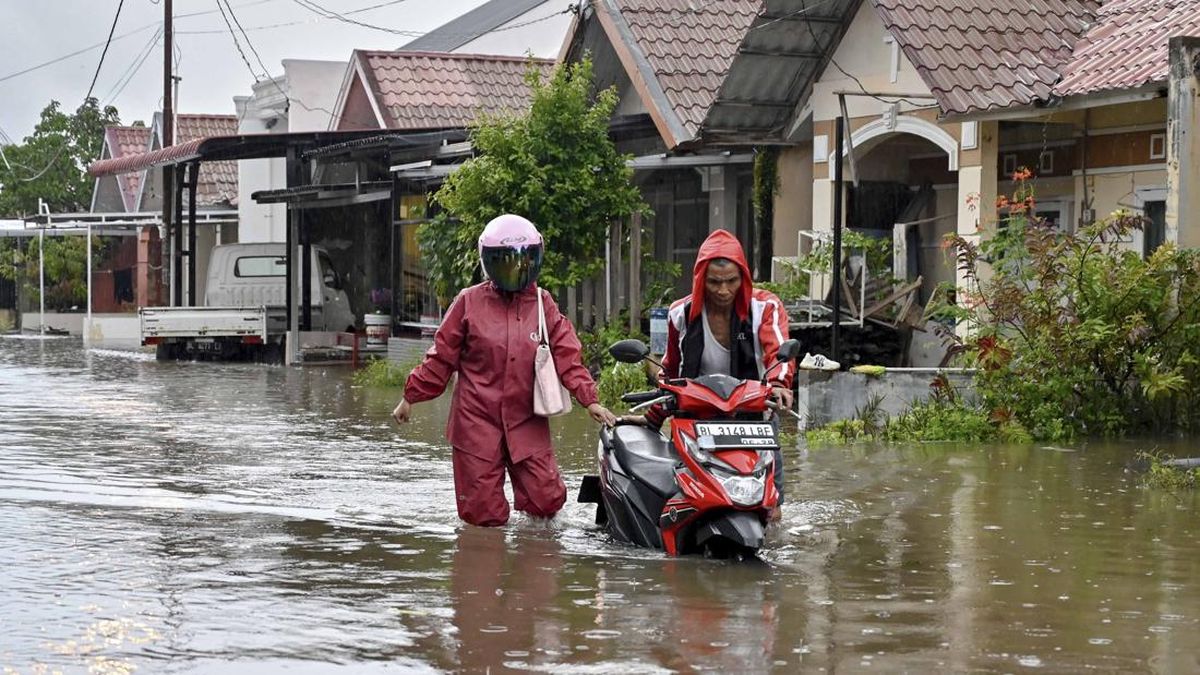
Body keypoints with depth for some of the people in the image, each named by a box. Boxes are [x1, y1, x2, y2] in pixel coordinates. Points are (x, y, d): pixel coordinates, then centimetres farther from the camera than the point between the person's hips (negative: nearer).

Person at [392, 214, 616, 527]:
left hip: (526, 423, 2)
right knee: (483, 514, -3)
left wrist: (589, 399, -8)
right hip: (477, 419, -2)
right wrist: (411, 396, 6)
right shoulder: (469, 302, 2)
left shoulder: (544, 305, 8)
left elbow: (567, 357, 4)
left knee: (547, 500, -7)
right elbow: (441, 356, 6)